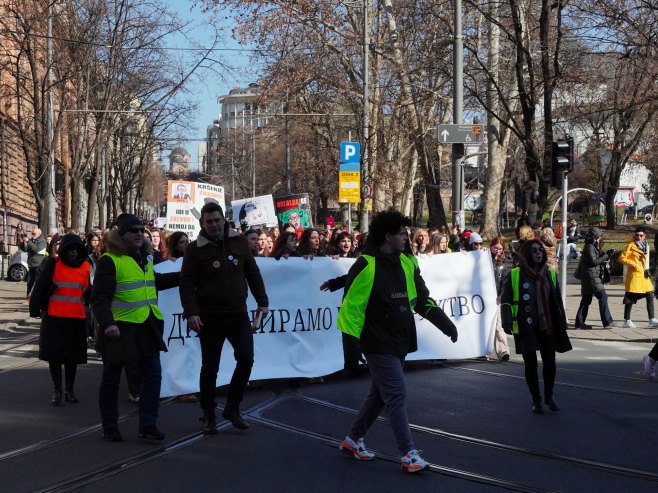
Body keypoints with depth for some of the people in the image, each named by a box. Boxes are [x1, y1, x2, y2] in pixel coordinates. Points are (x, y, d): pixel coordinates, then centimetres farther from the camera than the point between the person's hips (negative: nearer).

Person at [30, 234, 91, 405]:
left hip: (77, 318, 3)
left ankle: (70, 389, 22)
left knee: (72, 356, 10)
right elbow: (41, 286, -8)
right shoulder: (53, 264, -6)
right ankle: (57, 390, 13)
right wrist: (35, 306, -14)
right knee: (54, 354, 2)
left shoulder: (85, 267, 5)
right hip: (54, 317, -3)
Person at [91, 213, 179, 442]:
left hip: (147, 327, 7)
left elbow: (154, 282, 32)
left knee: (152, 374, 3)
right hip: (119, 328, -7)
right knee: (111, 378, 6)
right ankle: (110, 427, 17)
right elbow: (100, 298, -18)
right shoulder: (109, 260, -12)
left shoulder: (144, 258, 13)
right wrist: (107, 323, -30)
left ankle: (148, 424, 9)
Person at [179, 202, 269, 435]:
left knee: (246, 359, -4)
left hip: (238, 315, 3)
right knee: (210, 368, 4)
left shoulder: (239, 242, 6)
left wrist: (262, 301, 9)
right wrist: (191, 312, -16)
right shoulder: (195, 249, -4)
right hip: (210, 318, -3)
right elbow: (187, 283, -6)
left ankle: (232, 407, 14)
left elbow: (253, 273, 12)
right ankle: (208, 416, 18)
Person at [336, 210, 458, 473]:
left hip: (399, 342, 8)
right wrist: (352, 342, -16)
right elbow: (351, 306, -14)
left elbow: (422, 299, 17)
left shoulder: (406, 263, 9)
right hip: (379, 344, -8)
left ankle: (353, 440, 30)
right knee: (397, 395, -9)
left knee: (381, 394, 15)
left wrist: (445, 324, 11)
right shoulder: (366, 266, -15)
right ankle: (408, 454, -5)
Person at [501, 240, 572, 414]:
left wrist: (562, 324, 12)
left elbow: (557, 302, 12)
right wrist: (507, 321, -15)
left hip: (546, 327, 3)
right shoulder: (515, 275, -5)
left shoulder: (550, 274, 8)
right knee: (531, 364, 6)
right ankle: (536, 401, 19)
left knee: (550, 362, 1)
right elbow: (506, 300, -4)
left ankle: (549, 396, 24)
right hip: (525, 328, -3)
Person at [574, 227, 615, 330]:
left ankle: (579, 322, 10)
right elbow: (594, 261, -17)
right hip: (591, 276, -10)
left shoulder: (594, 246, 18)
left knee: (586, 299, 10)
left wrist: (606, 254, 6)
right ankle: (607, 322, -10)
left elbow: (599, 258, 20)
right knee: (602, 296, -9)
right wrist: (606, 255, -13)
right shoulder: (590, 247, -12)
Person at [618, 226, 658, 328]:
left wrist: (647, 270, 13)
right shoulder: (631, 245, -8)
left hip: (644, 275, 7)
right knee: (630, 298, -3)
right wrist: (632, 264, -18)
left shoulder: (646, 245, 12)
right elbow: (621, 258, -10)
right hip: (634, 275, -7)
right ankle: (627, 320, 5)